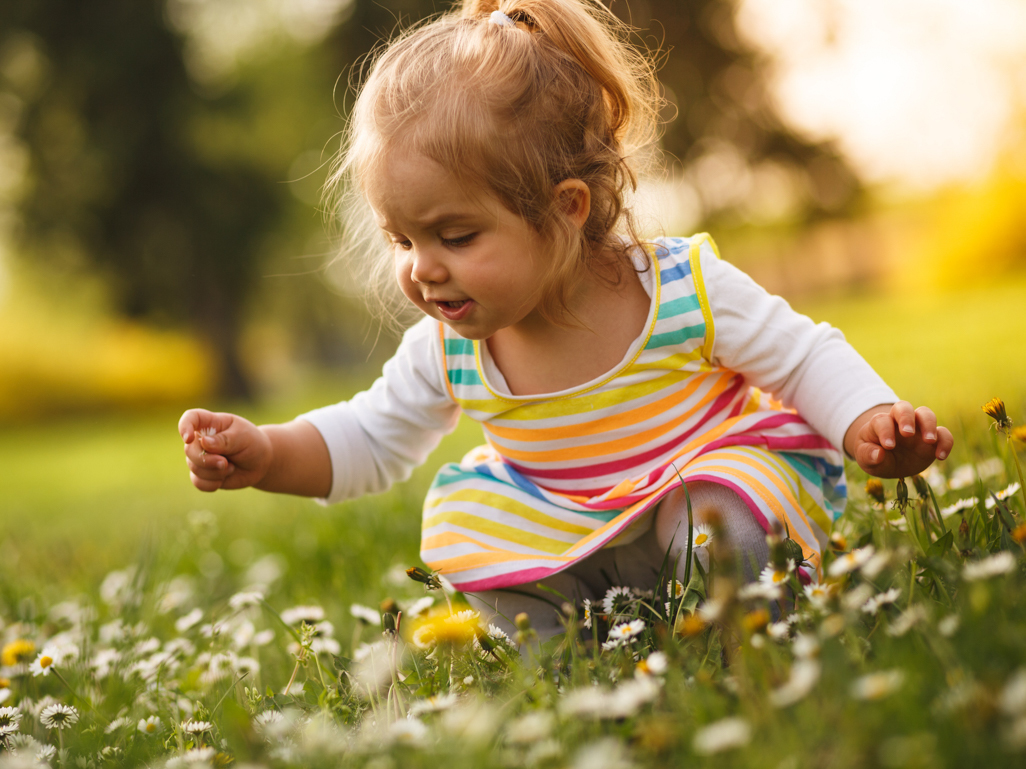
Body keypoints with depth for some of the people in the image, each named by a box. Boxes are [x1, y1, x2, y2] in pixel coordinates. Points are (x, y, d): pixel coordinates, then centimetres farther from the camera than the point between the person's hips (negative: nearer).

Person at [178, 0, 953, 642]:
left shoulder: (689, 291, -22)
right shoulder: (448, 352, -10)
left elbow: (806, 356, -9)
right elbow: (370, 439, 4)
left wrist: (871, 421, -29)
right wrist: (263, 453, -14)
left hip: (707, 478, -4)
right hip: (569, 543, 4)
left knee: (727, 529, -34)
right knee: (461, 522, -17)